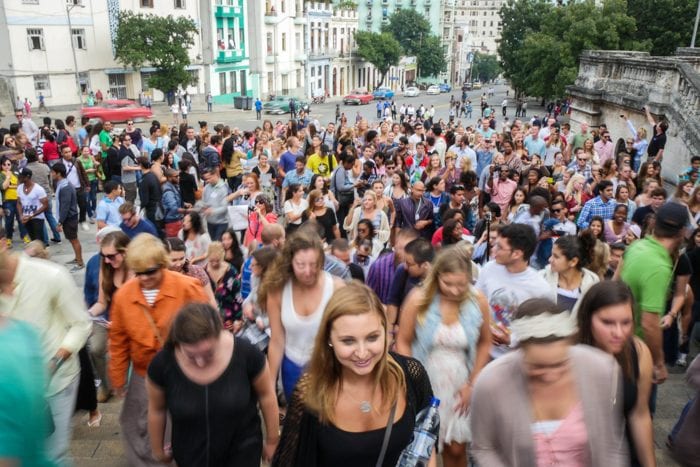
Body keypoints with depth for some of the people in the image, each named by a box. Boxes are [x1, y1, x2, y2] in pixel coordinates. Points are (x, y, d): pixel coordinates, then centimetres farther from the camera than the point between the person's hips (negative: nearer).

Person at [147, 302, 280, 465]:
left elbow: (266, 395, -8)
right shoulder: (163, 364, -22)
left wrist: (272, 440, 3)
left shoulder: (246, 354, -25)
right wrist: (158, 449, 11)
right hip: (191, 455, 1)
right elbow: (157, 410, -3)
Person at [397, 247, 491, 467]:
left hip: (459, 385, 2)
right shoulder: (418, 299, -16)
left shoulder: (478, 302, -10)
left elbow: (484, 343, 4)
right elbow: (403, 343, -6)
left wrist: (472, 384, 0)